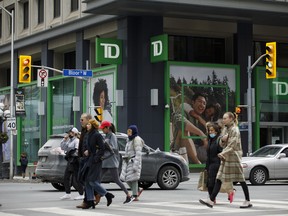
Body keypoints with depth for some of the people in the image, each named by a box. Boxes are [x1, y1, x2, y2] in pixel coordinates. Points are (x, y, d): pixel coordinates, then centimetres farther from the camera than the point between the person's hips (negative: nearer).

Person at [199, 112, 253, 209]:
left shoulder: (234, 130, -10)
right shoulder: (226, 129, 15)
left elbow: (233, 145, -18)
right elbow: (222, 144, 19)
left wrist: (223, 153, -20)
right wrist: (222, 140, -3)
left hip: (234, 157, -9)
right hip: (226, 158, 9)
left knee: (240, 179, -1)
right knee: (219, 179, 2)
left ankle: (248, 201, 7)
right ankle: (211, 200, -2)